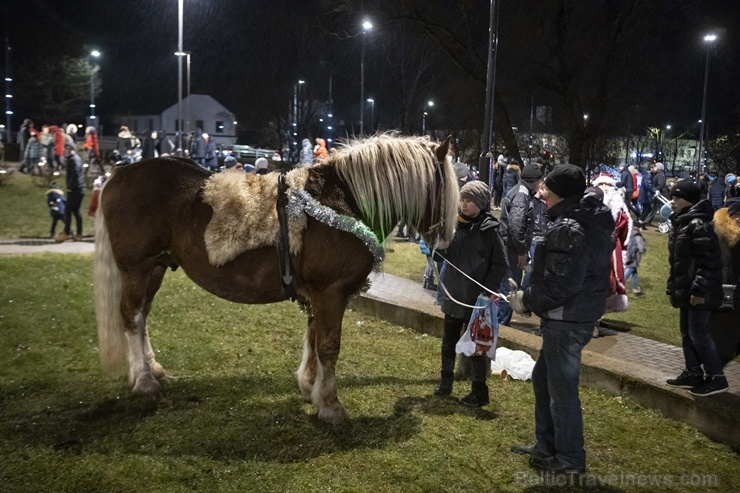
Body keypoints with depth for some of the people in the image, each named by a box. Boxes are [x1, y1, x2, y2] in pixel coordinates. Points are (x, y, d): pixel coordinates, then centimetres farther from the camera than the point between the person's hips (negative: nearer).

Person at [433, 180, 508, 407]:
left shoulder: (489, 229, -12)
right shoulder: (454, 223, 3)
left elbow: (501, 265, -9)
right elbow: (441, 256, 7)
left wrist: (488, 291, -16)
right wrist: (439, 245, -14)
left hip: (475, 298, -5)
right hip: (453, 294, 6)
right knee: (448, 341, 17)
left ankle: (479, 392, 15)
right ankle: (446, 381, 34)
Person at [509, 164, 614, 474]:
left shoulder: (567, 230, -22)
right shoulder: (593, 219, 10)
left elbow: (560, 284, -27)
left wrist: (527, 301, -12)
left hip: (566, 321, -11)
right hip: (582, 313, 11)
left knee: (562, 386, 2)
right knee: (543, 377, 21)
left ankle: (570, 459, 15)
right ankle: (547, 446, 33)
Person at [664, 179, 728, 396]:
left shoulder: (699, 225, -18)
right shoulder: (682, 223, 15)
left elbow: (708, 262, -22)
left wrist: (699, 290, -24)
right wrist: (673, 286, 21)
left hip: (699, 292, -10)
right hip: (686, 290, 10)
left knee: (698, 333, -7)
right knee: (687, 333, 15)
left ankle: (716, 377, 2)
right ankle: (693, 373, 25)